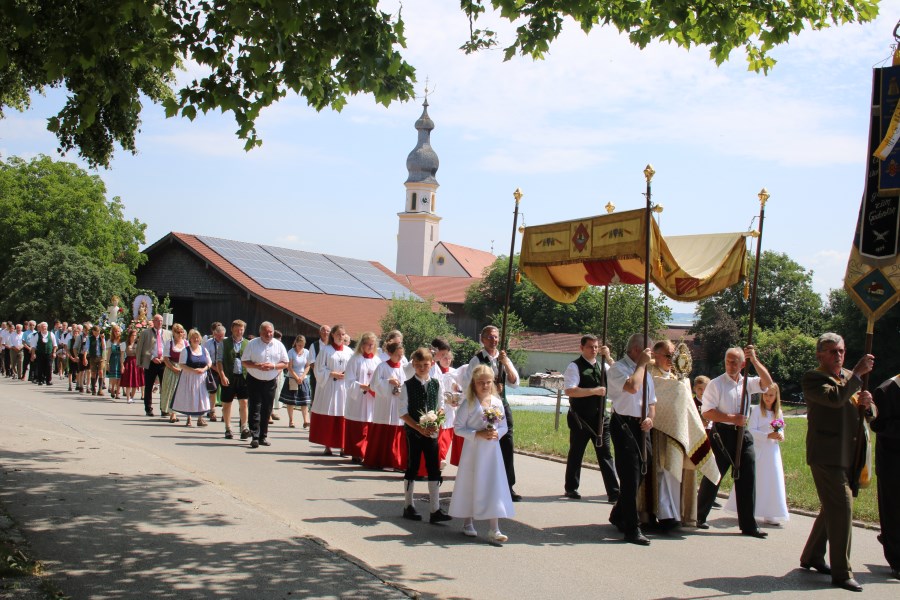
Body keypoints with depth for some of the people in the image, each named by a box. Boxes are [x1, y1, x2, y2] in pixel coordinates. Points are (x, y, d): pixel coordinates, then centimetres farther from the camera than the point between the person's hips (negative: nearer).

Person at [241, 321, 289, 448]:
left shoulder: (279, 345, 3)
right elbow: (244, 361, -2)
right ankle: (255, 437, -7)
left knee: (267, 410, 6)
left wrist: (273, 366, -14)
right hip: (254, 381, -2)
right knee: (255, 409, -7)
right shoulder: (252, 344, -2)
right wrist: (256, 366, -19)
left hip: (271, 382, 2)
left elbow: (285, 364, 5)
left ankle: (263, 436, 15)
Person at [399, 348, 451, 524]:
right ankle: (408, 506, 20)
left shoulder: (437, 384, 4)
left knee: (434, 469, 1)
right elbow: (402, 412, -7)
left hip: (432, 432, 3)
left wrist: (436, 424, -10)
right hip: (413, 432, -2)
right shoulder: (407, 385, -5)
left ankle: (435, 510, 4)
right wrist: (419, 428, -15)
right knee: (412, 469, 7)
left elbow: (440, 407, 9)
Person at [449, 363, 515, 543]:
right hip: (473, 449, -2)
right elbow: (458, 427, -8)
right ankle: (468, 522, 29)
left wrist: (497, 433, -12)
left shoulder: (497, 403, 3)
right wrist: (477, 434, -18)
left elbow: (503, 426, 10)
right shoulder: (468, 404, -7)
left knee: (494, 486, -2)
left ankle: (494, 529, 0)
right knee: (470, 484, 9)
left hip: (492, 450, 2)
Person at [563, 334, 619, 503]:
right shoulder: (575, 366, -10)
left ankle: (613, 492, 4)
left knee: (606, 454, 3)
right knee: (576, 454, 10)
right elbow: (570, 391, -21)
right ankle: (571, 488, 25)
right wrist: (595, 391, -21)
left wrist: (608, 357, -12)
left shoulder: (601, 365, 9)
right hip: (580, 419, -4)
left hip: (600, 417, 5)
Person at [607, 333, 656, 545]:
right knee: (630, 478, -8)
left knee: (638, 476, 14)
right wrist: (641, 364, -14)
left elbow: (652, 402, 21)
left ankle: (618, 516, 32)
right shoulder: (618, 369, -8)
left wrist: (650, 418, 0)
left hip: (640, 426, 8)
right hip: (624, 424, -8)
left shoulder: (645, 372, 17)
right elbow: (632, 387, -27)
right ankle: (632, 529, -4)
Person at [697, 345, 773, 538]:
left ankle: (749, 525, 11)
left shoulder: (747, 383, 9)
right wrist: (732, 418, -19)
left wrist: (754, 359, -12)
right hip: (722, 434, -5)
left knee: (748, 478, 3)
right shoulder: (716, 384, -6)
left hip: (743, 434, 5)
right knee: (713, 478, 3)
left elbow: (767, 382, -6)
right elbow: (707, 412, -11)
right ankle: (699, 517, 20)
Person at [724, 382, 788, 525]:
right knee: (755, 481, 0)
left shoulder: (778, 413, 8)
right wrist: (768, 436, -22)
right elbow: (751, 430, -13)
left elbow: (780, 430, 15)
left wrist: (780, 436, -7)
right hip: (758, 450, -5)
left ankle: (770, 514, 9)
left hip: (773, 451, 5)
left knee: (772, 482, 4)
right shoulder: (757, 410, -8)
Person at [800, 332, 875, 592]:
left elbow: (870, 414, 17)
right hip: (827, 455, -8)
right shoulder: (812, 378, -8)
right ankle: (841, 573, -3)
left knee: (832, 508, 17)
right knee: (842, 509, -10)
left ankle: (812, 557, 33)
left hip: (848, 455, 8)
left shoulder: (850, 378, 16)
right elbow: (834, 398, -27)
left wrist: (866, 404, -6)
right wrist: (858, 374, -22)